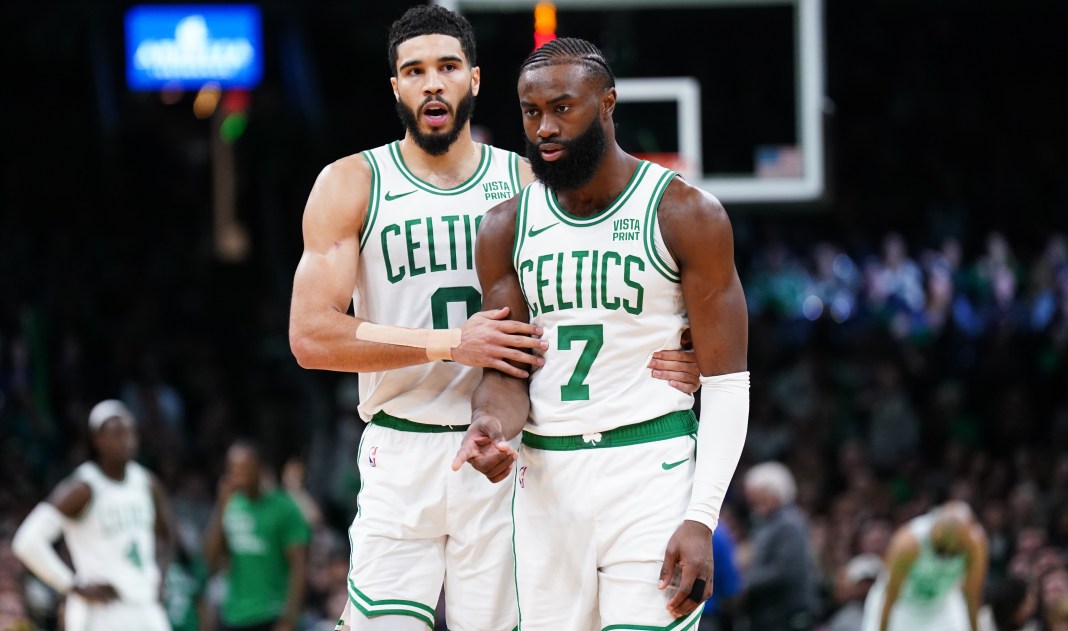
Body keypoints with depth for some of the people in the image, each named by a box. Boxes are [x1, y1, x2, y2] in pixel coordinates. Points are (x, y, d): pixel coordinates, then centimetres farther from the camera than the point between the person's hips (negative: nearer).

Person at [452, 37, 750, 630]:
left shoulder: (686, 215, -5)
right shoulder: (508, 227, 8)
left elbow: (726, 383, -6)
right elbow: (506, 374, 7)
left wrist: (702, 519, -16)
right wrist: (492, 424, -18)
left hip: (651, 473, -4)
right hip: (547, 479, 4)